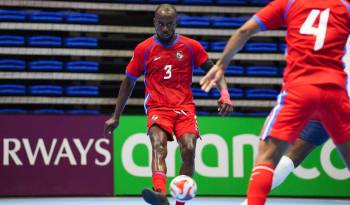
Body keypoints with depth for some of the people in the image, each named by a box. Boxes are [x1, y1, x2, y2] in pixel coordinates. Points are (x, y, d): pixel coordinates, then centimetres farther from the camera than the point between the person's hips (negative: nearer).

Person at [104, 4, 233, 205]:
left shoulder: (191, 46, 4)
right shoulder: (143, 49, 5)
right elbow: (129, 82, 15)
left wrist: (225, 94, -9)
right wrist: (116, 117, 16)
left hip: (185, 107, 1)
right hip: (157, 108, -1)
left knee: (189, 150, -21)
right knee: (159, 146, -28)